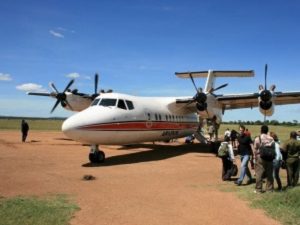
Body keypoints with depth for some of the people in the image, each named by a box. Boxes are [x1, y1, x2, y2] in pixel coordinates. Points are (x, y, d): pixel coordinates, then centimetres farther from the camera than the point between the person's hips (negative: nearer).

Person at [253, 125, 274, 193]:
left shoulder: (257, 138, -7)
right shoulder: (271, 139, 2)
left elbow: (255, 149, -4)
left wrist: (255, 157, 6)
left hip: (260, 157, -3)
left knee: (259, 174, 1)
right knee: (269, 174, 10)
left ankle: (258, 189, 3)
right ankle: (269, 188, 17)